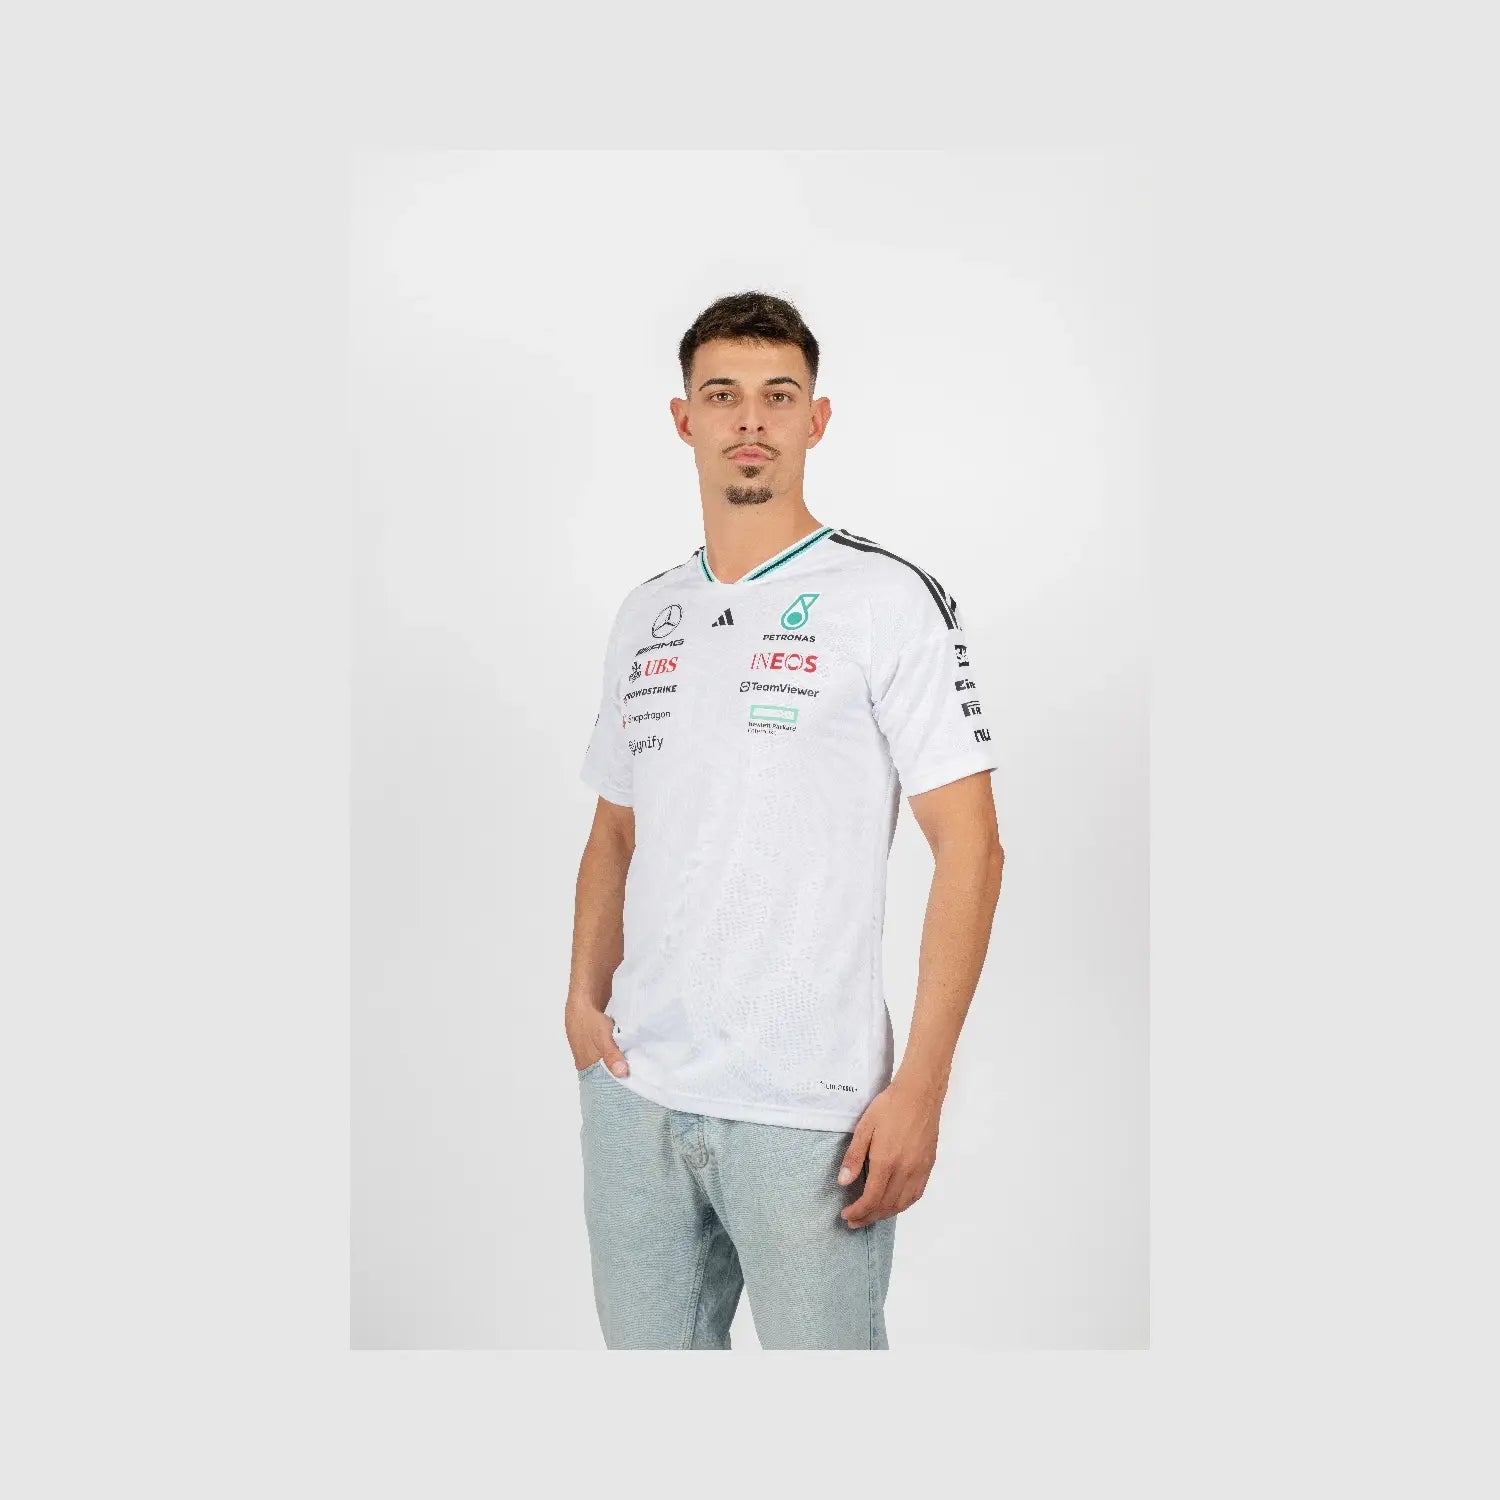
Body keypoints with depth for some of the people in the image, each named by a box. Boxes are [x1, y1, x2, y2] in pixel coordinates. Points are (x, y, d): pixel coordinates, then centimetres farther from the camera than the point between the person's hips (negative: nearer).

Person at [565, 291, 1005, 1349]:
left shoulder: (888, 599, -7)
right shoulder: (644, 616, 11)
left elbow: (970, 845, -10)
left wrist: (921, 1086, -14)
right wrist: (585, 996, 4)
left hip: (807, 1106, -5)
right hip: (633, 1090, 5)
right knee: (646, 1347, 17)